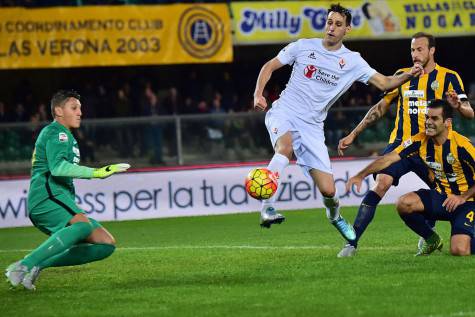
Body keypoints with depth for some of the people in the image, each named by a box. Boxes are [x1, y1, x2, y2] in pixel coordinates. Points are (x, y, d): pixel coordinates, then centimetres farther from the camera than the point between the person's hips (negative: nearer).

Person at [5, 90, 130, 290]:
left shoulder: (60, 134, 32)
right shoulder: (57, 132, 0)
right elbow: (57, 167, -18)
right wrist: (95, 173, -23)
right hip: (47, 196, -10)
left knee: (107, 244, -3)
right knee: (83, 225, -38)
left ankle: (38, 265, -11)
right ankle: (24, 266, -38)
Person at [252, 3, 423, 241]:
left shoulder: (352, 61, 4)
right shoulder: (303, 47, 2)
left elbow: (384, 83, 0)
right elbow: (269, 67, 9)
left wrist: (408, 75, -19)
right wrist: (258, 94, -7)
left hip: (312, 127, 2)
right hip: (284, 112, -2)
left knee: (328, 190, -4)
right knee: (286, 145, -39)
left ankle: (334, 215, 34)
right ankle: (267, 208, -42)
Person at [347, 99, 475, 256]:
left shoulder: (461, 145, -21)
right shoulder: (420, 141, -7)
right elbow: (389, 158, -8)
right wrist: (361, 175, -18)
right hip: (441, 196, 5)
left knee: (459, 251, -26)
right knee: (404, 203, -22)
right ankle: (431, 239, 6)